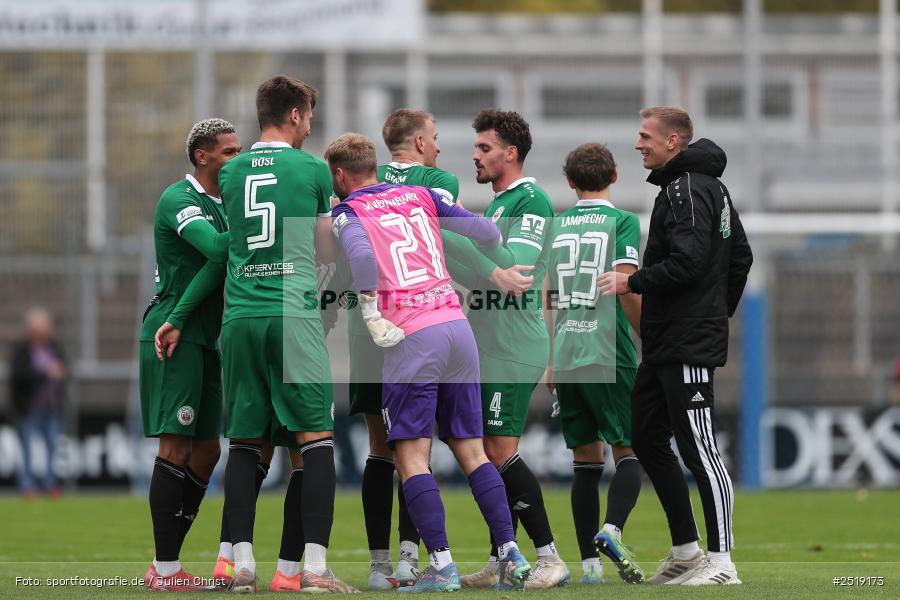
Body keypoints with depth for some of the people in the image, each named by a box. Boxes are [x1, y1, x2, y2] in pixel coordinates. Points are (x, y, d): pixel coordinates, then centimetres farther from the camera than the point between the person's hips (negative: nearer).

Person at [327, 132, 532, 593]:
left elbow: (362, 254, -20)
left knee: (411, 455, -3)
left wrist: (372, 317, -12)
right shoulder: (419, 196, 16)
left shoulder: (347, 212, 2)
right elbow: (487, 232, 12)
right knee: (471, 449, 10)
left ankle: (442, 566, -15)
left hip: (412, 336, -5)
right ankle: (511, 554, 0)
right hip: (458, 326, 5)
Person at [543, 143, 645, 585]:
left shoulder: (556, 227, 12)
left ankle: (590, 562, 5)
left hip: (566, 357, 4)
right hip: (610, 357, -4)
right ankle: (612, 529, -22)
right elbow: (625, 286, -14)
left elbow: (546, 299, 14)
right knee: (629, 452, 3)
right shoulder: (622, 222, -3)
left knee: (586, 459, 9)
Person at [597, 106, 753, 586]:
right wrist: (720, 312, 26)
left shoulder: (686, 190, -14)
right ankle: (685, 551, 18)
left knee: (698, 448, -9)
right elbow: (740, 257, 25)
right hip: (664, 345, 11)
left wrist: (630, 282, -14)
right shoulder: (712, 187, 18)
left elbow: (685, 263, -24)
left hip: (687, 346, -11)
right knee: (646, 439, 14)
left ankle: (721, 560, -8)